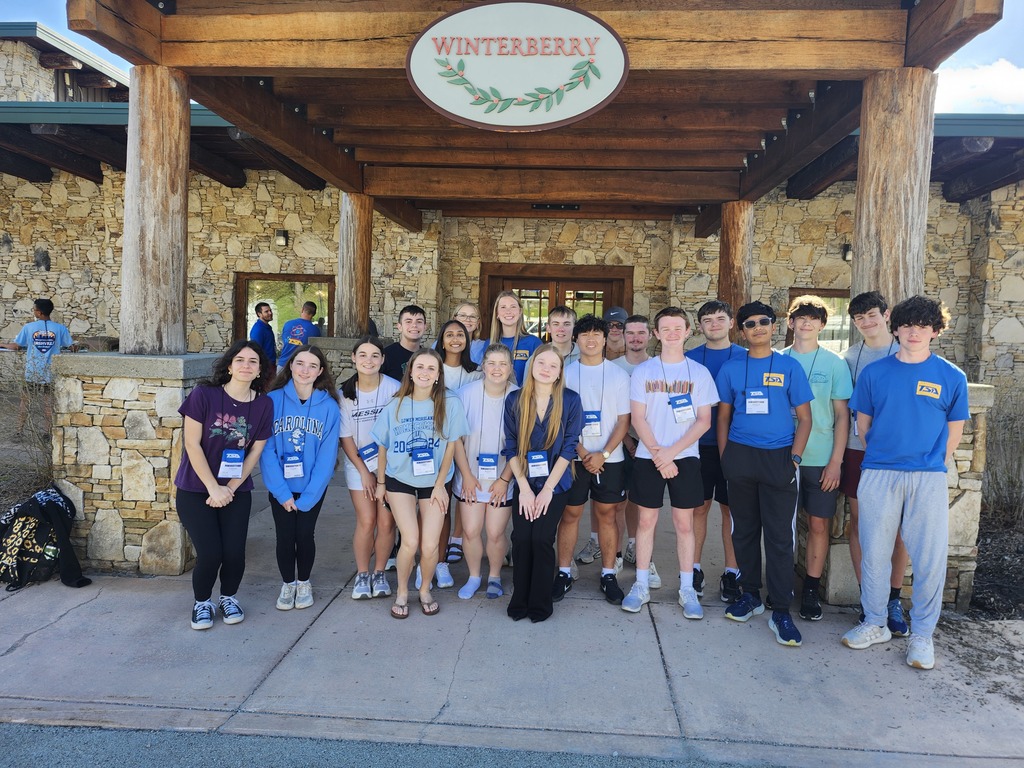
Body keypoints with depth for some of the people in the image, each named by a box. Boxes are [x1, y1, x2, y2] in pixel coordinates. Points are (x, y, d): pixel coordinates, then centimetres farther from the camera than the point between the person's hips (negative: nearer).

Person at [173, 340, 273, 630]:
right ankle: (202, 602, 23)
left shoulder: (264, 405, -4)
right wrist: (213, 488, -13)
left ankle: (229, 598, 27)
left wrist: (230, 488, -9)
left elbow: (255, 452, -1)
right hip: (196, 489, -2)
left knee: (234, 553, -5)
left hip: (236, 491, 2)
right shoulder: (203, 395, -13)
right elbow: (192, 445, -12)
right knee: (210, 554, -8)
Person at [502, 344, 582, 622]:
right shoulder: (515, 400, -1)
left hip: (555, 483, -1)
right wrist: (524, 487, -9)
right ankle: (519, 600, 13)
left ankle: (540, 603, 10)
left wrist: (547, 488, -10)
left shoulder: (570, 400, -6)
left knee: (541, 538, -8)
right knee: (521, 538, -6)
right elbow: (511, 446, -1)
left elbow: (569, 446, -6)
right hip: (524, 482, 2)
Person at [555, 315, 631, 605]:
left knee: (606, 515, 6)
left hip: (609, 458, 0)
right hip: (574, 456, 0)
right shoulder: (565, 373, 3)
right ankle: (564, 573, 16)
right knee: (569, 514, 4)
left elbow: (624, 420, 1)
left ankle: (609, 575, 17)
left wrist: (604, 454, -11)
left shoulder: (618, 375, 4)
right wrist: (581, 453, -10)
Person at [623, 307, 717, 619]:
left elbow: (704, 421, -2)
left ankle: (687, 589, 15)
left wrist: (671, 452, -12)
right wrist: (657, 454, -13)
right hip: (648, 457, 0)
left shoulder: (699, 372, 3)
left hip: (685, 457, 0)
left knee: (684, 523, 5)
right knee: (646, 520, 6)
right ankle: (641, 586, 16)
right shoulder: (643, 371, 2)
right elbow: (638, 419, -1)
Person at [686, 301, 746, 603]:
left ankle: (731, 574, 16)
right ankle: (695, 569, 18)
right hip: (698, 444, 1)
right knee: (699, 507, 6)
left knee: (732, 509, 5)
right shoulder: (689, 358, 5)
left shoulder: (745, 358, 3)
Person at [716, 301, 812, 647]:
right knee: (744, 530, 10)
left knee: (779, 536, -2)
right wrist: (725, 458, 4)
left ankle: (781, 612, 6)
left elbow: (804, 418, 3)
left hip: (778, 459, -2)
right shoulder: (730, 368, 6)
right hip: (740, 457, 2)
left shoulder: (789, 367, 2)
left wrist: (794, 457, -7)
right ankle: (750, 595, 25)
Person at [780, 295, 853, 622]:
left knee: (818, 523, 3)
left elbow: (842, 415, 1)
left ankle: (811, 590, 16)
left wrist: (835, 461, -6)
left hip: (821, 458, -1)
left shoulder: (834, 363, 1)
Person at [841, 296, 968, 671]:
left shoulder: (951, 377, 2)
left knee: (930, 559, 3)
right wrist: (880, 459, 9)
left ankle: (922, 635, 19)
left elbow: (954, 432, 9)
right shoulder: (874, 372, 3)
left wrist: (932, 467, 7)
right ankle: (874, 624, 24)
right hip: (878, 475, 1)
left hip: (928, 478, -1)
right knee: (874, 554, 8)